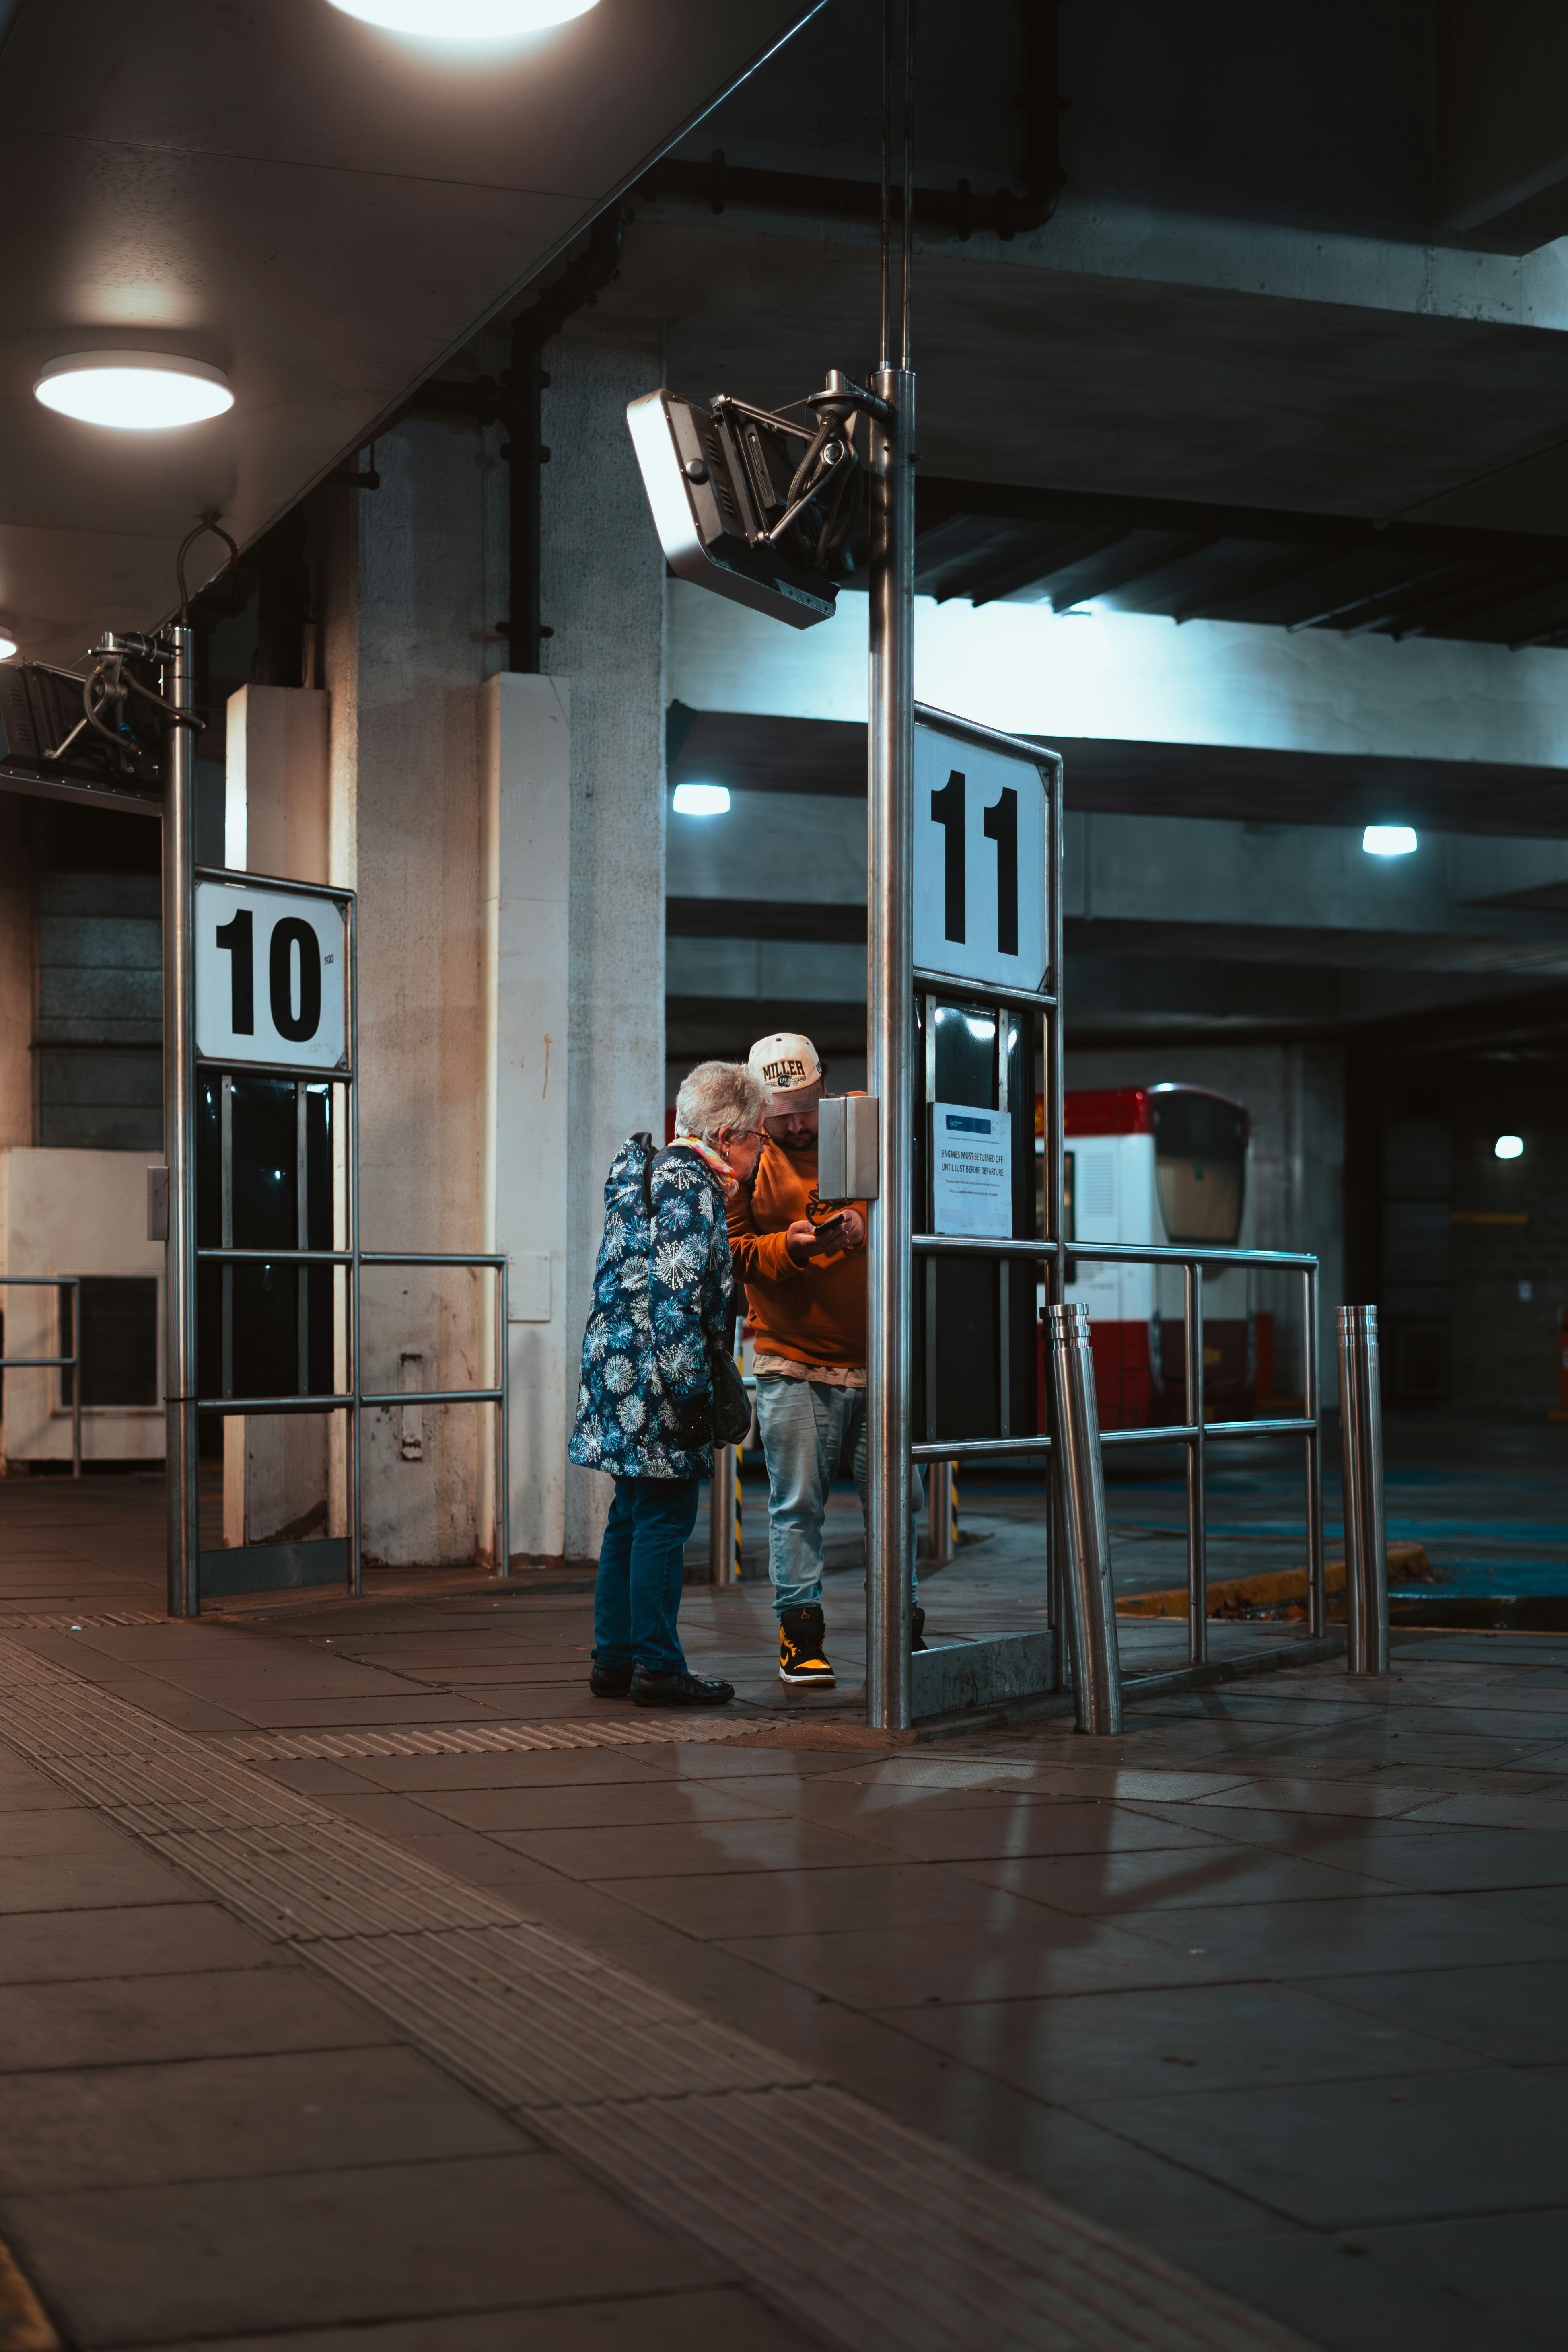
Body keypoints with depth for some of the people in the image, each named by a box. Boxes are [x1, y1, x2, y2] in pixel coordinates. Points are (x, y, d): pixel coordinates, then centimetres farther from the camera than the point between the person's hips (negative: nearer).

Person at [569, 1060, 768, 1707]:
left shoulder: (652, 1169, 18)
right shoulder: (688, 1181, -13)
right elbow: (675, 1292, -19)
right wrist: (692, 1391, -19)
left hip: (621, 1374, 10)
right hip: (656, 1380, -10)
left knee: (632, 1520, 14)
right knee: (664, 1521, -5)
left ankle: (616, 1659, 19)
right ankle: (658, 1667, -2)